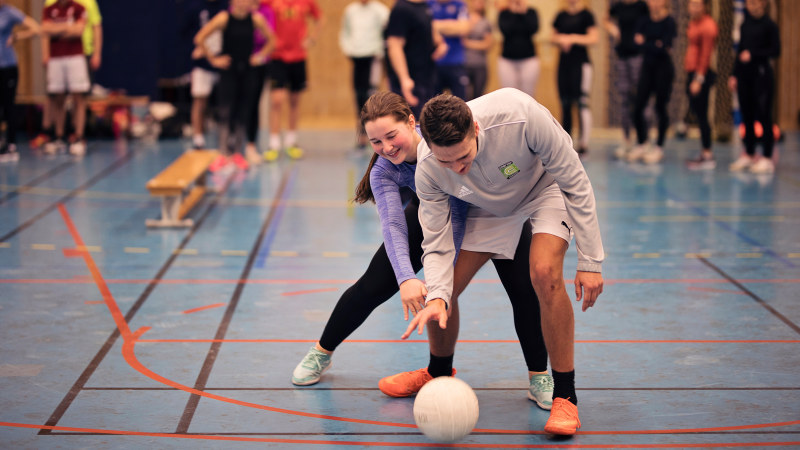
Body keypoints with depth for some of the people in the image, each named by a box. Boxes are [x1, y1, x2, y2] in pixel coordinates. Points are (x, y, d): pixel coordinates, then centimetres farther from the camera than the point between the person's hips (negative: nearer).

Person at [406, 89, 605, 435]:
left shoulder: (520, 116, -41)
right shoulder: (427, 169, -29)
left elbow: (575, 182, -27)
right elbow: (437, 244, -19)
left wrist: (589, 261, -26)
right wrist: (437, 297, -39)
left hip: (545, 189, -3)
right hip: (487, 208, 3)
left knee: (545, 273, -29)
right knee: (441, 293, -6)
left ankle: (565, 396, -16)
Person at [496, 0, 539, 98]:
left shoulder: (531, 12, 5)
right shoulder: (504, 13, 5)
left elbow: (533, 29, -12)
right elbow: (505, 30, -13)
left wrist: (524, 12, -12)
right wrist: (514, 13, -11)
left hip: (528, 60, 0)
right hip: (507, 60, 0)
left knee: (528, 96, -3)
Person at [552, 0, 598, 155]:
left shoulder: (586, 14, -3)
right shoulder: (561, 15, 12)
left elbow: (593, 38, -9)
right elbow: (554, 36, 19)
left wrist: (572, 38, -14)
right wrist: (560, 40, -3)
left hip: (581, 62, -6)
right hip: (564, 62, 6)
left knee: (582, 102, -9)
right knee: (565, 103, 7)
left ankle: (584, 143, -9)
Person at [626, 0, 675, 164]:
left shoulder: (668, 22, -7)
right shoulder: (644, 21, 7)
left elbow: (665, 47, -16)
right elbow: (638, 41, -5)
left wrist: (645, 43, -11)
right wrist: (656, 46, -16)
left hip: (663, 67, -5)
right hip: (647, 67, 5)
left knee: (660, 107, -1)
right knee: (638, 107, 1)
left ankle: (659, 147, 9)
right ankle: (640, 145, 14)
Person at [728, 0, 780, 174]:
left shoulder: (768, 25, -7)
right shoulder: (745, 24, 12)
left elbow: (775, 50, -9)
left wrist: (753, 54, -15)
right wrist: (735, 75, 13)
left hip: (762, 74, -6)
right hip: (745, 75, 6)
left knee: (764, 117, -4)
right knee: (747, 116, 9)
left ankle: (767, 158, 1)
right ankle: (748, 155, 19)